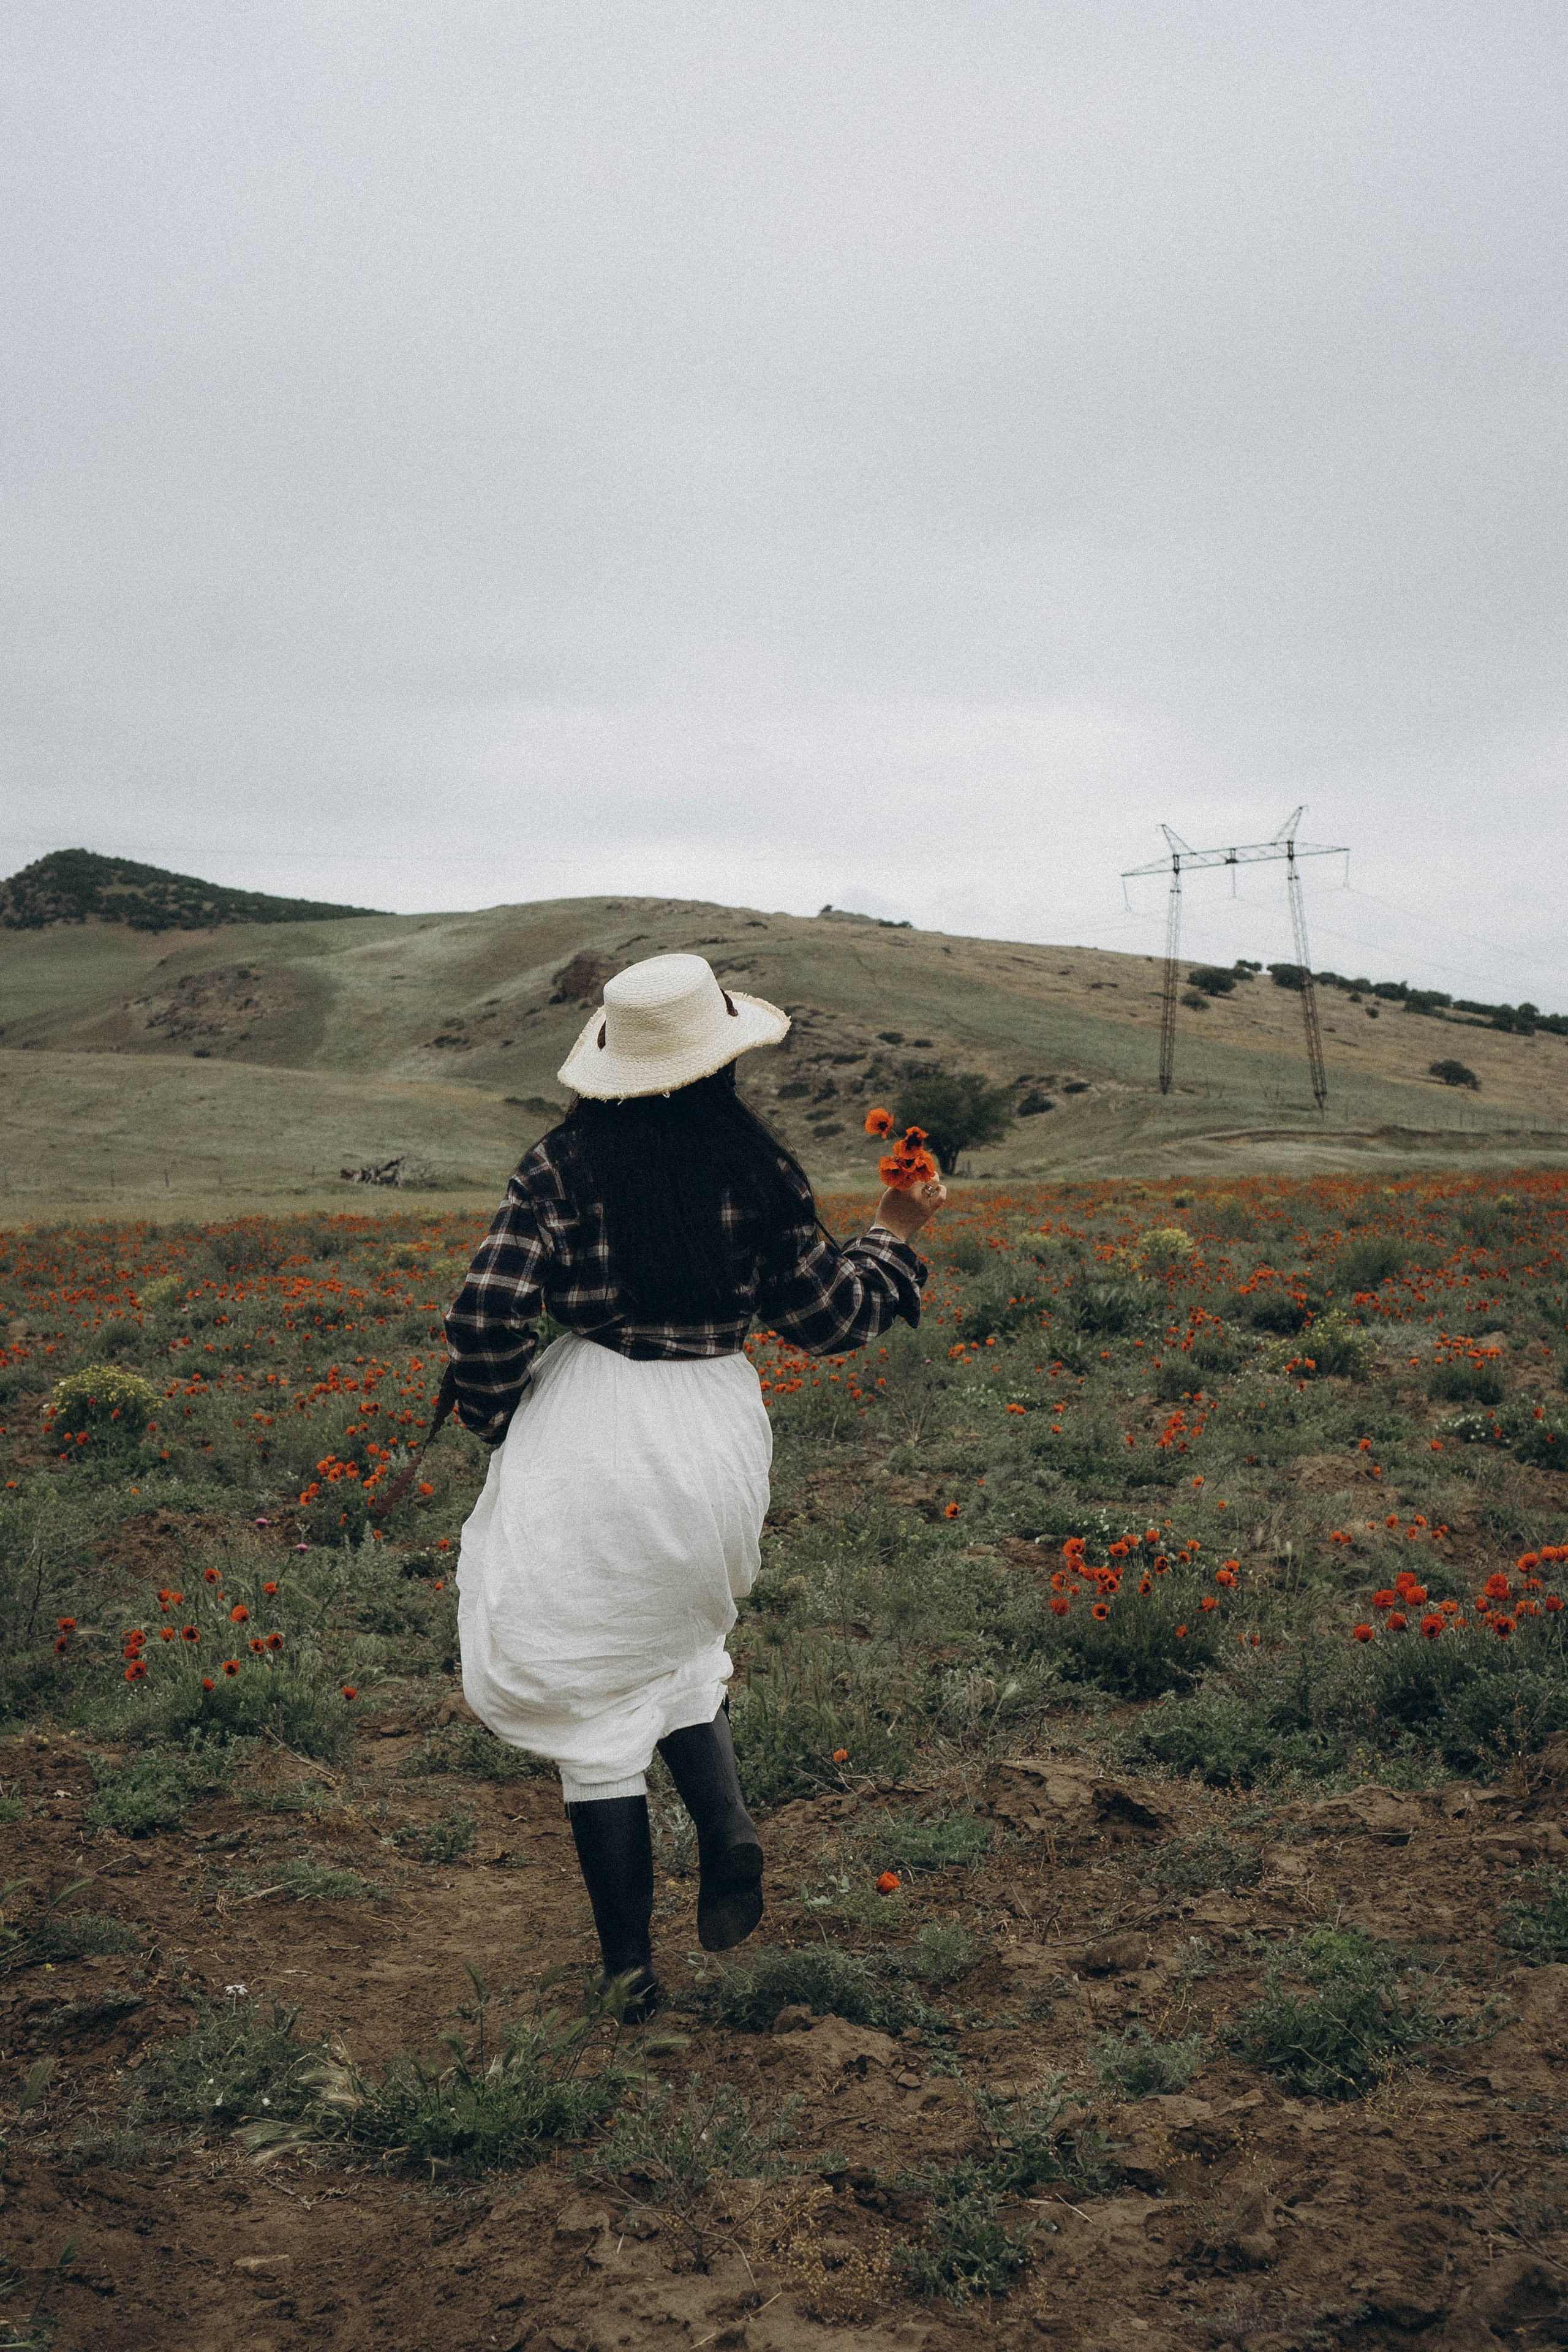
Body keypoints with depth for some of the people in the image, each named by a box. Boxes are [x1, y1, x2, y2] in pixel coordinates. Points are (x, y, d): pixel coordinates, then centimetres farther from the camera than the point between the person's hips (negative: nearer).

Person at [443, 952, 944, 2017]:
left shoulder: (563, 1167, -7)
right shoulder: (759, 1169, -4)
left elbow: (487, 1320, -10)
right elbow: (831, 1315, 4)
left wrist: (502, 1424, 7)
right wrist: (896, 1239, 21)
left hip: (589, 1437, -2)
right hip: (715, 1437, 2)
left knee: (595, 1695, 9)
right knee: (670, 1635, 30)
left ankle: (629, 1974, 16)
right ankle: (727, 1824, 7)